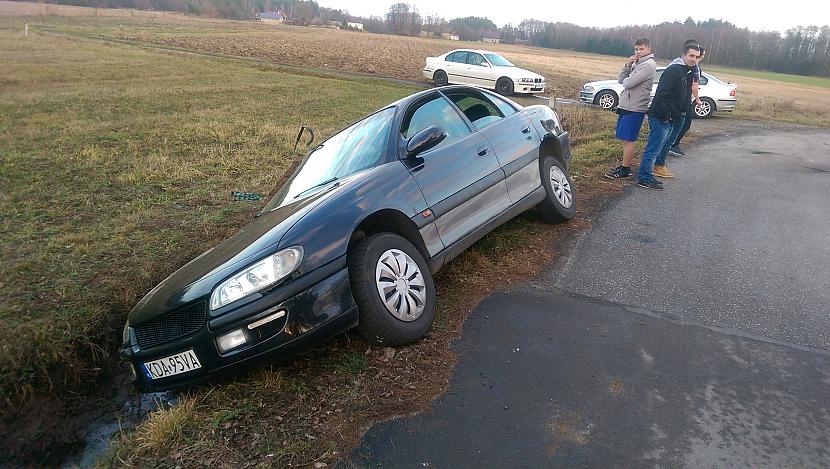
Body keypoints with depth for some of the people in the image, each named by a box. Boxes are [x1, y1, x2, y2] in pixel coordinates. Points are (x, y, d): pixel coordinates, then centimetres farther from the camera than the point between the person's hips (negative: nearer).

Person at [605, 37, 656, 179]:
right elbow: (620, 79, 9)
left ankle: (625, 170, 0)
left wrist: (625, 80, 2)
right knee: (624, 139, 14)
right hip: (626, 106, 9)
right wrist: (627, 65, -4)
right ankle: (625, 165, 23)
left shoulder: (648, 65, -13)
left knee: (628, 139, -6)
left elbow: (629, 83, -20)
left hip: (635, 108, -9)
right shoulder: (636, 63, 16)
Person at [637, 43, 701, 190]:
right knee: (653, 149, -6)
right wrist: (665, 115, -22)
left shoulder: (686, 73, 19)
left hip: (668, 119, 11)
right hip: (660, 117, -11)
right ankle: (645, 178, 0)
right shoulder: (674, 70, -14)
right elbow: (661, 94, -24)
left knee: (658, 148, 16)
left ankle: (646, 176, 25)